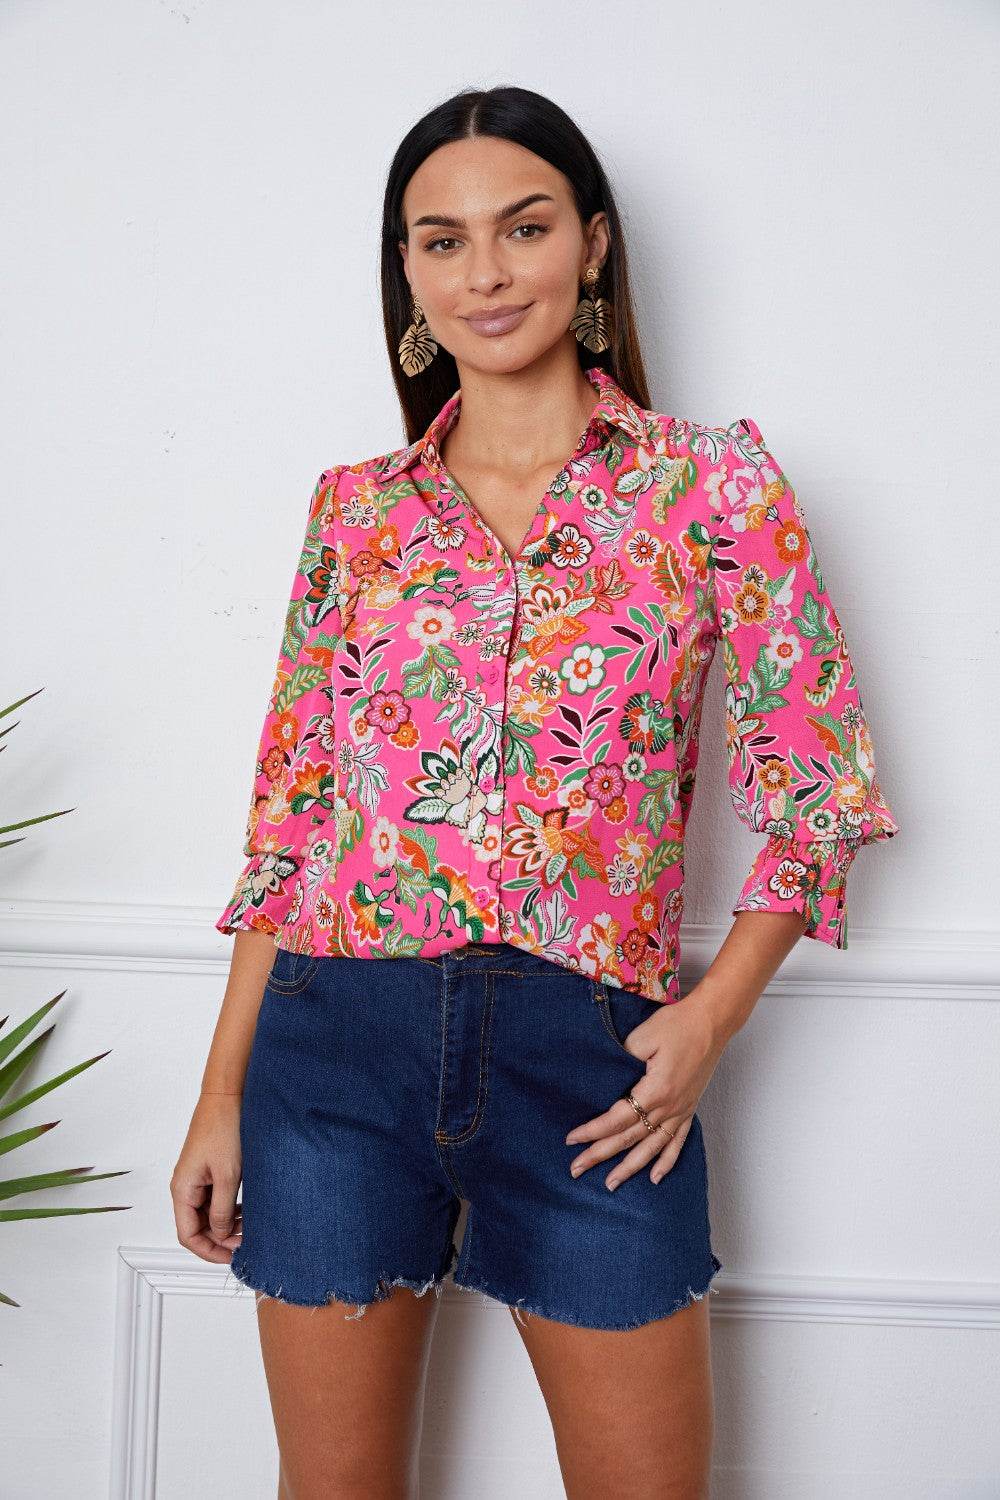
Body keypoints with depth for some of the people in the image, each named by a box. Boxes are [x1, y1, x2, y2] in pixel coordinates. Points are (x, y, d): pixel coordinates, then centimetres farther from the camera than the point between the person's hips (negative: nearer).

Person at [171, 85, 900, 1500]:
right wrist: (222, 1097, 5)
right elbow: (287, 812, 8)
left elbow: (821, 784, 2)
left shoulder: (713, 481, 1)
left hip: (591, 1063, -1)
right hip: (339, 1047, 2)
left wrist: (711, 1019, -8)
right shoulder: (356, 509, 7)